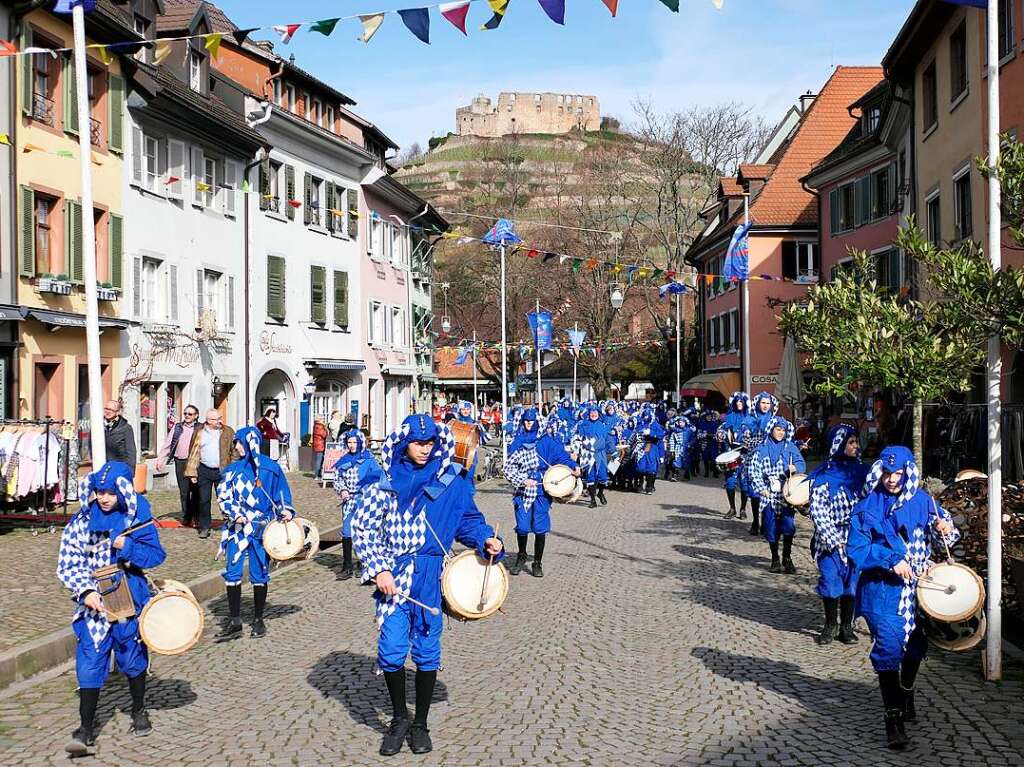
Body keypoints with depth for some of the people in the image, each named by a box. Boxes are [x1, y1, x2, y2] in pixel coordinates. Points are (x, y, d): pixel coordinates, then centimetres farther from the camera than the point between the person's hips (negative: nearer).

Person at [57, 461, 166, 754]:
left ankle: (139, 711, 35)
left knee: (132, 656, 13)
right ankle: (86, 728, 2)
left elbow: (157, 554, -4)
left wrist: (128, 547, -20)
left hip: (129, 597, 0)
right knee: (90, 662, -6)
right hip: (93, 600, 0)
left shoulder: (138, 517, -5)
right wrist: (86, 591, -16)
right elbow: (68, 563, -3)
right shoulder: (83, 520, -4)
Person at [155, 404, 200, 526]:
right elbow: (167, 444, 13)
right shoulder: (177, 427, 14)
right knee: (183, 492, 6)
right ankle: (186, 517, 13)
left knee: (196, 491, -3)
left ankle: (196, 518, 5)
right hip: (180, 462, 3)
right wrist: (161, 460, 5)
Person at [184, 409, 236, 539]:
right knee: (204, 500, 4)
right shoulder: (198, 433, 5)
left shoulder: (228, 432, 4)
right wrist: (192, 473, 1)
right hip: (204, 471, 1)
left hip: (222, 470, -1)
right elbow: (193, 453, 6)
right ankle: (204, 527, 13)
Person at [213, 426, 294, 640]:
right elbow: (223, 495, 4)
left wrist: (286, 511, -9)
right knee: (232, 573, -4)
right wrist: (235, 514, -11)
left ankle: (258, 621, 18)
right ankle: (234, 622, 3)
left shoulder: (270, 468, 0)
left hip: (262, 528, -2)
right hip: (237, 527, 2)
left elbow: (282, 494, 7)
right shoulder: (233, 469, 6)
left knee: (259, 575, 5)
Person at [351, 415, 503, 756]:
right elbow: (362, 527, 2)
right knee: (391, 650, -3)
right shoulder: (385, 483, 0)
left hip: (431, 577, 0)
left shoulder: (451, 481, 2)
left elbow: (469, 519, 12)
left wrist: (486, 540, -7)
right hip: (393, 577, 0)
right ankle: (399, 718, 19)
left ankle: (420, 724, 22)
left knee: (427, 651, 6)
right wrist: (379, 569, -7)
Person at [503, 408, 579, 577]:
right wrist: (523, 480, -6)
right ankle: (521, 556, 23)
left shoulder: (546, 441, 5)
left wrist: (573, 466, -16)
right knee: (522, 527, -3)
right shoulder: (517, 444, 8)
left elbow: (560, 454, 0)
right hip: (523, 491, 1)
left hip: (542, 490, -1)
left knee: (540, 528, -4)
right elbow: (509, 468, 6)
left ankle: (537, 563, 12)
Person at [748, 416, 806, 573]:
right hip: (768, 494, 1)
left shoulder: (790, 447, 8)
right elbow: (754, 470, 4)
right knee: (771, 528, 2)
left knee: (788, 525, -15)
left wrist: (794, 467, -20)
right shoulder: (762, 449, 6)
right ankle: (775, 559, 18)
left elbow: (801, 463, 2)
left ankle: (787, 557, 3)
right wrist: (761, 488, -5)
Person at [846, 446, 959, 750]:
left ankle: (906, 693, 45)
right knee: (889, 647, -13)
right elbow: (856, 547, -10)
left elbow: (943, 526, 10)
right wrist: (891, 561, -21)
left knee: (916, 644, 17)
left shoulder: (922, 501, 3)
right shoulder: (867, 507, -6)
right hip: (882, 588, -4)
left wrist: (944, 529, -14)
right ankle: (893, 717, -8)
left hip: (917, 585, 4)